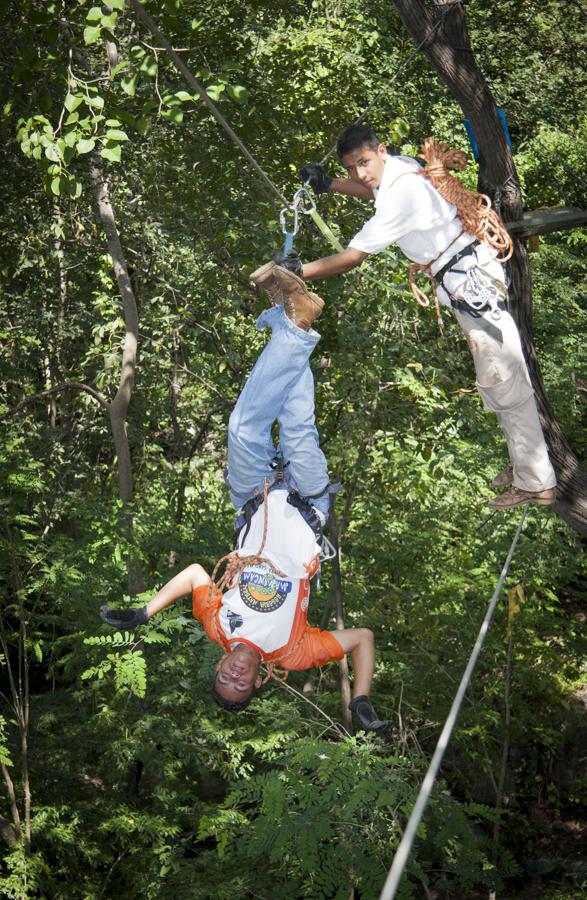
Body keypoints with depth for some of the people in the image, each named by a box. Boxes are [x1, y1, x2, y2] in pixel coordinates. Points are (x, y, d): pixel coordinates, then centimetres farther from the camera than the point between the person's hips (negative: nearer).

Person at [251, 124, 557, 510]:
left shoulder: (400, 195, -25)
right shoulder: (400, 166, 4)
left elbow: (353, 256, -22)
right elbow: (375, 191, 30)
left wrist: (297, 270, -19)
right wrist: (329, 185, 22)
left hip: (471, 282, -10)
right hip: (470, 278, 10)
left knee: (506, 384, -5)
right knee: (493, 380, 18)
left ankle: (537, 483, 1)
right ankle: (525, 463, 29)